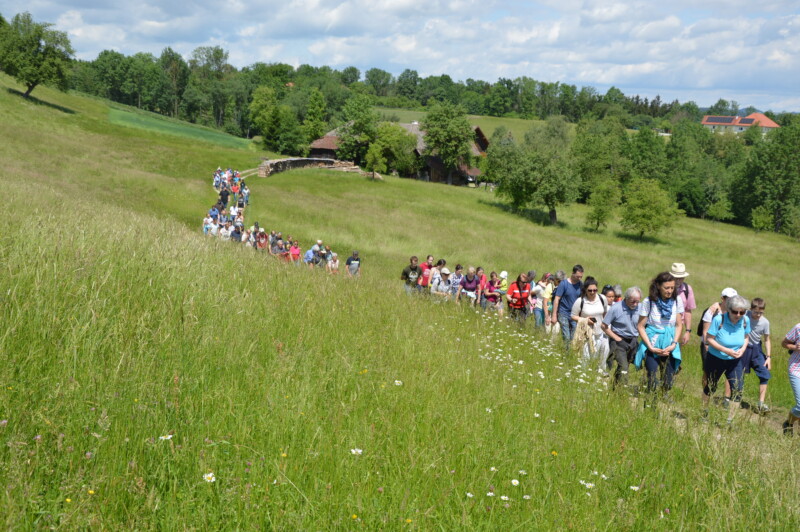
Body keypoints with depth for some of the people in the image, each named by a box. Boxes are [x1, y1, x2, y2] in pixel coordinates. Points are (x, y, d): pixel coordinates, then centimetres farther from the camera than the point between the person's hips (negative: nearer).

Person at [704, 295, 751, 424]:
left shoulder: (745, 320, -11)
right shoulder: (719, 319, -24)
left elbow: (746, 337, 5)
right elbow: (709, 338, -20)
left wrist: (743, 349, -15)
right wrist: (726, 350, -28)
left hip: (734, 361, 3)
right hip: (716, 359, -3)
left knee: (737, 390, -6)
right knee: (711, 387, 15)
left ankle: (730, 421, 8)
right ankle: (704, 413, 39)